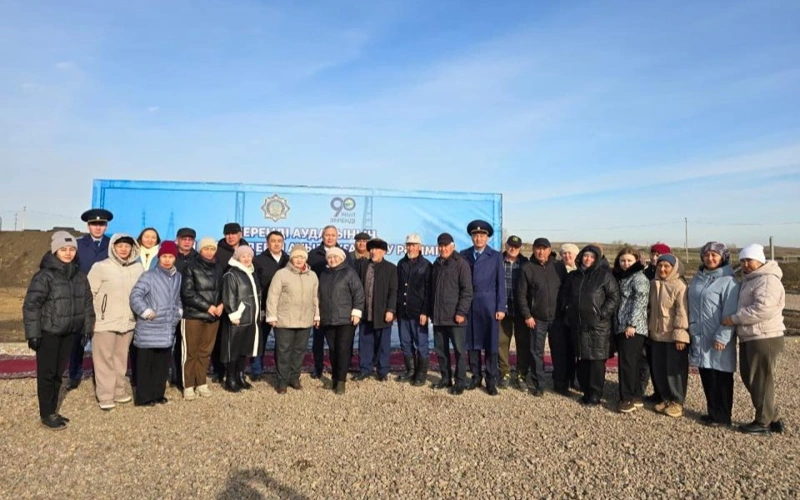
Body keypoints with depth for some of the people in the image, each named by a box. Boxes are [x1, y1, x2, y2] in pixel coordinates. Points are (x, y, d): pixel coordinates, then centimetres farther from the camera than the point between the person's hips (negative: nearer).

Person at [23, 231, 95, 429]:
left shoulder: (79, 275, 5)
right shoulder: (44, 275, -14)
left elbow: (87, 302, 12)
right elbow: (31, 305, -14)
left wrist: (87, 327, 11)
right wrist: (32, 333, -15)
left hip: (68, 332, 5)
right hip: (48, 333, -5)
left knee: (58, 372, 14)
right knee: (47, 373, 4)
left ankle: (53, 411, 26)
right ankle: (46, 414, 16)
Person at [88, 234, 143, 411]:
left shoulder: (138, 268, 4)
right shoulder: (101, 267, -8)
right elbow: (89, 293, -6)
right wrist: (91, 318, -7)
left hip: (128, 321, 4)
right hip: (105, 321, -4)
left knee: (121, 358, 14)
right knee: (105, 359, 2)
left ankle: (119, 391, 27)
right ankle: (105, 396, 12)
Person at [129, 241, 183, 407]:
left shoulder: (178, 277, 10)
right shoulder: (149, 276, -9)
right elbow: (135, 296, -15)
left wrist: (179, 313, 11)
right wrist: (147, 313, -16)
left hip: (168, 329, 6)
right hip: (149, 329, -6)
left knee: (163, 363, 13)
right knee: (146, 363, 3)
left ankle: (158, 394, 24)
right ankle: (143, 397, 12)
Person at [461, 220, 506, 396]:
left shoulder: (496, 256, 3)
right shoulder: (464, 255, 7)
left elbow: (501, 283, 0)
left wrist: (501, 308, -6)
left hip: (489, 305, -2)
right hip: (469, 305, 2)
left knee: (491, 344, 2)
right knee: (472, 342, 8)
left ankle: (491, 381, 12)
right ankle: (476, 377, 21)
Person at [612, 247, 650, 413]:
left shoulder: (639, 277, -7)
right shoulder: (621, 277, 18)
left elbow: (640, 302, -15)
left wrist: (632, 324, -20)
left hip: (633, 328, -8)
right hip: (622, 327, 8)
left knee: (628, 363, -8)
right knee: (633, 363, 11)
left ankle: (629, 399, -2)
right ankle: (636, 396, 18)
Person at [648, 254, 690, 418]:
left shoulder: (679, 286, -14)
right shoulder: (654, 284, 9)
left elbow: (682, 312, -18)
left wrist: (680, 334, -21)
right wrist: (650, 328, 16)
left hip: (674, 336, -7)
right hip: (657, 335, 7)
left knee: (675, 369, 1)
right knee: (658, 369, 12)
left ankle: (677, 402, 14)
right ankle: (666, 398, 26)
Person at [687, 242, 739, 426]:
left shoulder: (728, 280, -11)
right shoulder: (697, 278, 11)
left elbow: (730, 313, -15)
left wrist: (722, 337, -18)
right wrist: (691, 328, 13)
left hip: (718, 340, -6)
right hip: (700, 338, 6)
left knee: (721, 378, 4)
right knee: (706, 377, 13)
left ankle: (722, 416, 15)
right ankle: (712, 411, 26)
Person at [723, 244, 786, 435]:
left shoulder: (768, 280, -15)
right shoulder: (749, 279, 16)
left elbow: (763, 309, -27)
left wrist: (734, 319, -21)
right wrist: (736, 320, 12)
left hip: (764, 338, -10)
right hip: (748, 338, 10)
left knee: (761, 381, -1)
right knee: (749, 378, 14)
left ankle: (763, 422, 11)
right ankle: (774, 419, 25)